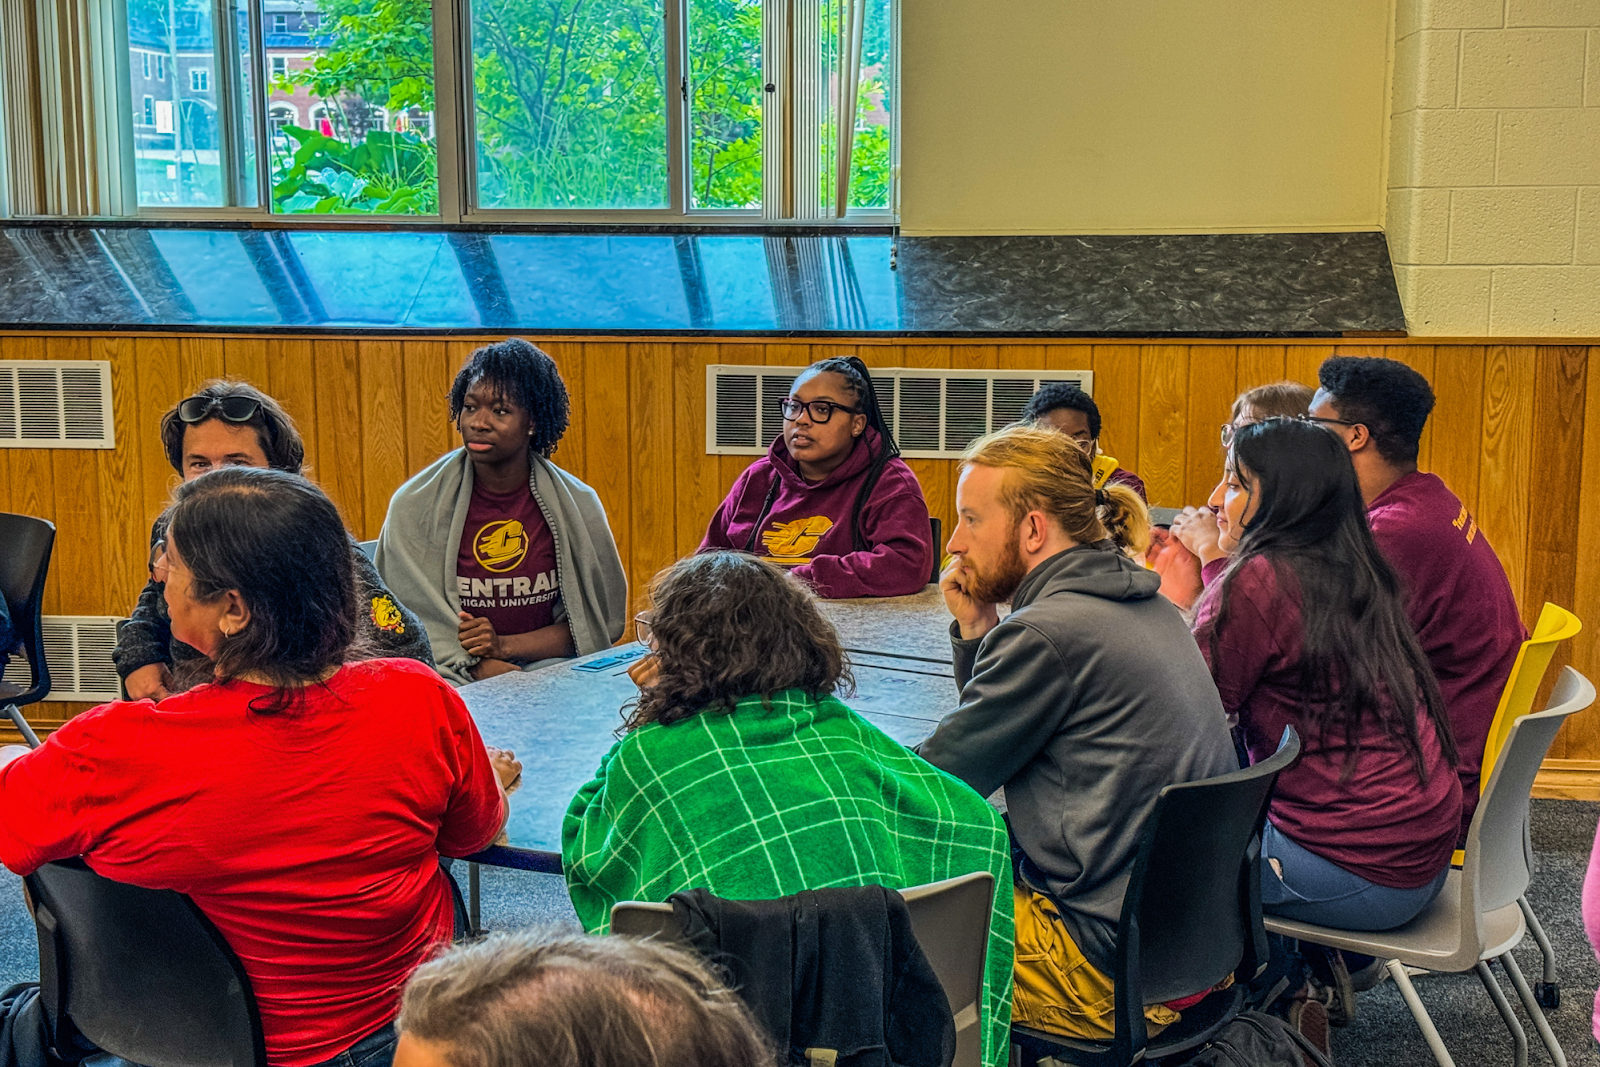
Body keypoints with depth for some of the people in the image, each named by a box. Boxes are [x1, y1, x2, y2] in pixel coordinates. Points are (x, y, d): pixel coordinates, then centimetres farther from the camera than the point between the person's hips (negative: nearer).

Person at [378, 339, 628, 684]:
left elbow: (597, 620, 6)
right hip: (456, 682, -1)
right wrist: (483, 667, -18)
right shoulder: (414, 506, -1)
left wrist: (504, 646, -9)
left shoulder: (578, 506, 3)